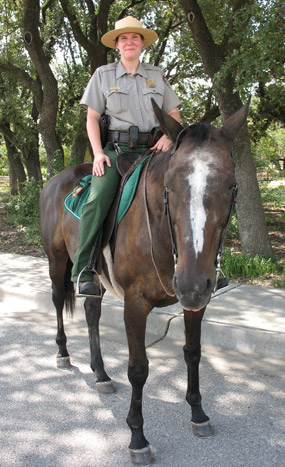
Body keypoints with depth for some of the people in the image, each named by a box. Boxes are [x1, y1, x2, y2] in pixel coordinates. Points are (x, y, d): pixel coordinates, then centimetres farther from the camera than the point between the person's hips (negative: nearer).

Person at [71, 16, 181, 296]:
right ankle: (83, 271, -24)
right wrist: (98, 153, -7)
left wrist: (168, 136, -4)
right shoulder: (103, 74, 10)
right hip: (116, 148, -2)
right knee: (98, 199, -28)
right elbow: (92, 117, 7)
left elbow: (174, 113, 18)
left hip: (151, 149, 3)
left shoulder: (157, 75, 16)